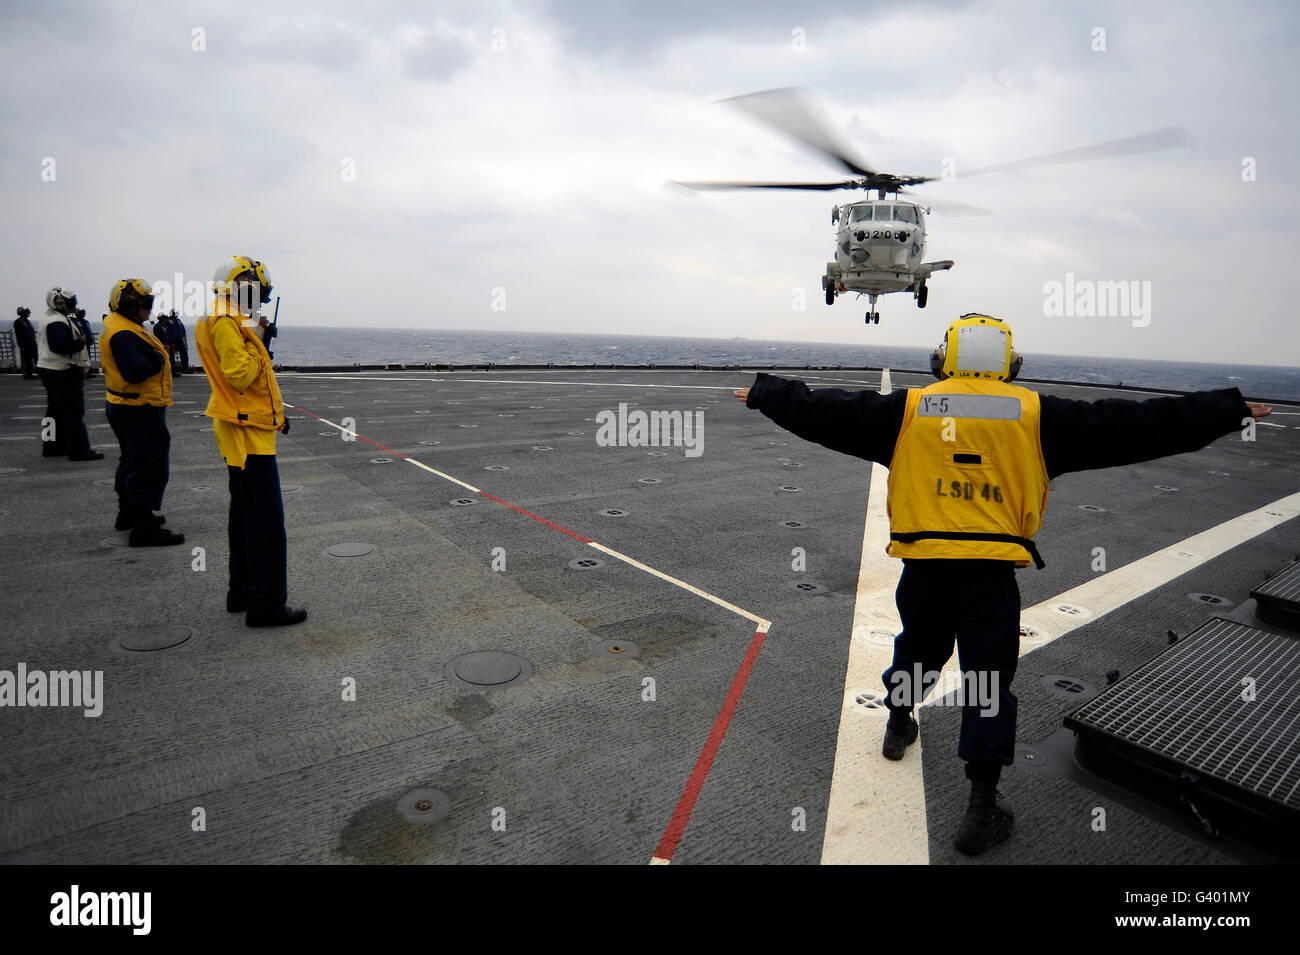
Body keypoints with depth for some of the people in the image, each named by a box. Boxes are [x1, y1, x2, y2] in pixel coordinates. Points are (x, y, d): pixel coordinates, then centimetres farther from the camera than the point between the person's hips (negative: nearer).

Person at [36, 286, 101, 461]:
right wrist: (80, 342, -18)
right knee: (74, 412, -7)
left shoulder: (48, 318, 17)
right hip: (62, 373, -11)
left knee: (56, 410, 18)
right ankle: (79, 450, -6)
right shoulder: (58, 321, -17)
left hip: (48, 369, 11)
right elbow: (59, 345, -30)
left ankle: (52, 446, 27)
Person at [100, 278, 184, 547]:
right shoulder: (123, 333, -21)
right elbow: (135, 371, -30)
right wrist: (157, 360, -15)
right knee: (150, 466, -9)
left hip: (124, 406, 12)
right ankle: (144, 527, -7)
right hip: (139, 410, -12)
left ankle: (128, 513, 37)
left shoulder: (117, 325, 14)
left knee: (133, 459, 23)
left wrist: (156, 355, 2)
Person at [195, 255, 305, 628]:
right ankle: (266, 604, -4)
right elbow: (239, 375, -24)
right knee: (266, 520, -8)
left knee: (244, 515, 16)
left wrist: (276, 409, 22)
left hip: (244, 431, 11)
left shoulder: (232, 322, 16)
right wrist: (256, 348, -13)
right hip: (248, 433, -11)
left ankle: (241, 592, 26)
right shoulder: (226, 323, -15)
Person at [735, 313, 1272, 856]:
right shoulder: (1034, 414, 2)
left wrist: (764, 393, 17)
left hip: (924, 566, 2)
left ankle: (898, 725, 49)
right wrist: (1228, 410, 16)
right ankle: (981, 812, 13)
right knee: (990, 684, 7)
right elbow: (1129, 426, 6)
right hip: (992, 572, -1)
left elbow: (826, 411, 5)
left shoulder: (909, 409, 2)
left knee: (917, 650, 25)